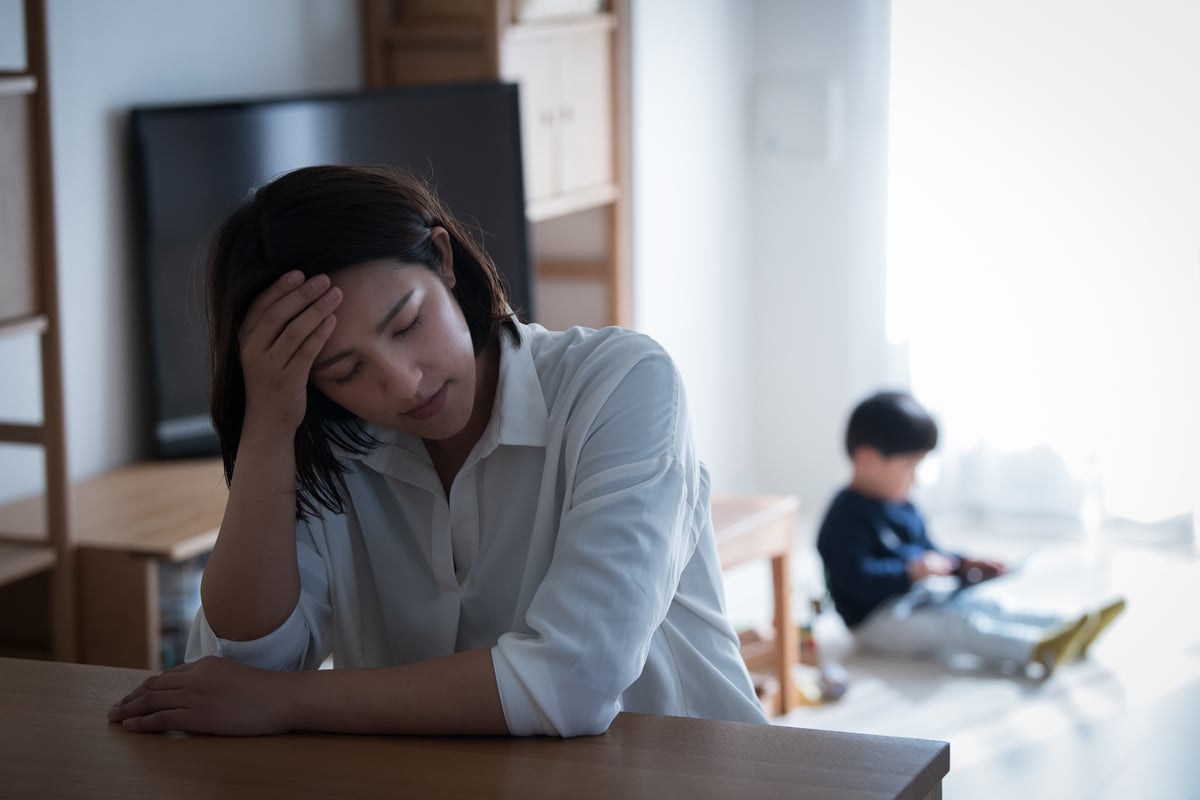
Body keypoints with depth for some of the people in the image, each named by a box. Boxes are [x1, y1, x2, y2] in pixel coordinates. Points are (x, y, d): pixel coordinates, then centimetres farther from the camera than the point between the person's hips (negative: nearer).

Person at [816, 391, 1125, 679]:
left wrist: (966, 564, 10)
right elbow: (856, 578, -27)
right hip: (877, 617, -10)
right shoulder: (847, 517, -18)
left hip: (919, 597, 10)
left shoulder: (902, 507, 15)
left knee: (988, 602, -4)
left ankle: (1073, 624, -16)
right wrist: (912, 571, -29)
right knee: (955, 623, -28)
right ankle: (1037, 649, -46)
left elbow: (929, 552, 26)